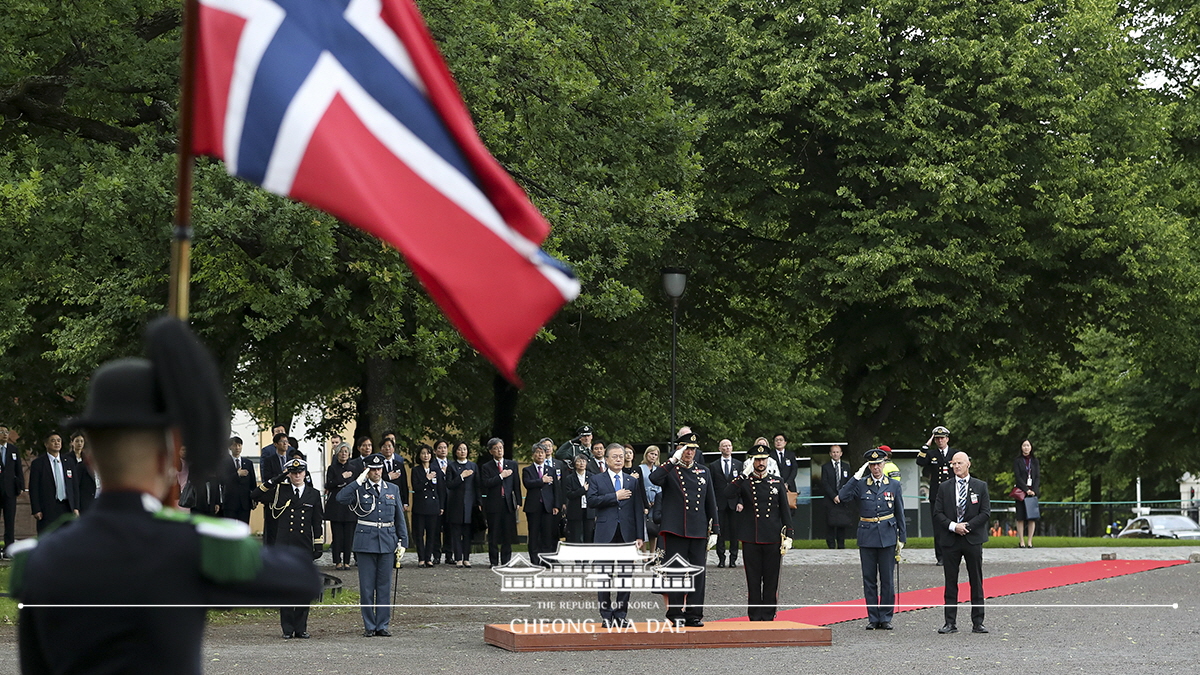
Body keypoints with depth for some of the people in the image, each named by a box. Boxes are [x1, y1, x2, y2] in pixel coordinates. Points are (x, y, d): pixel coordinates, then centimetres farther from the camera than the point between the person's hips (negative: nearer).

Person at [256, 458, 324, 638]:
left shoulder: (313, 495, 9)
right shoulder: (280, 491, 6)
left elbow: (318, 522, 11)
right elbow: (259, 495, -5)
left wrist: (318, 545, 5)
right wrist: (276, 480, -11)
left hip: (305, 548, 1)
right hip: (284, 547, -1)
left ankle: (301, 628, 9)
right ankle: (287, 628, 6)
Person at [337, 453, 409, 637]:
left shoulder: (393, 489, 10)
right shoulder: (359, 489, 1)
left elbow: (399, 518, 13)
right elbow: (341, 497, -20)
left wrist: (402, 542, 6)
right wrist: (359, 480, -16)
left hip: (387, 542, 2)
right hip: (366, 542, -2)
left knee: (384, 586, 5)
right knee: (367, 586, 1)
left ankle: (382, 625, 11)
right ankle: (369, 626, 8)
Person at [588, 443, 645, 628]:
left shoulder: (632, 481, 13)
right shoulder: (596, 479, 7)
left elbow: (639, 510, 9)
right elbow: (591, 501, -9)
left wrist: (640, 536, 2)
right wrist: (615, 496, -13)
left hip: (627, 534, 2)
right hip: (606, 534, -2)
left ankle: (621, 615, 10)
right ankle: (606, 616, 5)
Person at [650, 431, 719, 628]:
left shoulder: (703, 471, 15)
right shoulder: (670, 471, 2)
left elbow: (711, 502, 17)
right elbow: (654, 478, -22)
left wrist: (715, 530, 12)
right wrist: (674, 460, -22)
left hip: (698, 531, 4)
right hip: (675, 530, -4)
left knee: (698, 573, 3)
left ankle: (694, 614, 9)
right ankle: (675, 614, 4)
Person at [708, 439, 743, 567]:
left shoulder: (739, 464, 10)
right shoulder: (713, 465, 8)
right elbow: (710, 486, 6)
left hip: (734, 503, 0)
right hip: (720, 503, 0)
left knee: (734, 531, 0)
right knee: (720, 531, -1)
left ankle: (733, 558, 6)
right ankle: (721, 558, 4)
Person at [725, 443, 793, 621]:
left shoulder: (777, 481, 9)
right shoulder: (744, 480, 2)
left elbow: (785, 509, 10)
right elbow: (728, 494, -16)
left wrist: (788, 534, 3)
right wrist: (744, 474, -21)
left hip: (773, 538, 2)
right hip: (751, 539, -2)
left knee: (771, 579, 4)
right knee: (753, 579, 2)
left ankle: (768, 616, 10)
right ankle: (755, 617, 7)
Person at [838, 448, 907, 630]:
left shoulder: (894, 485, 6)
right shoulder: (861, 484, 3)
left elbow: (900, 513, 9)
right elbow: (842, 496, -12)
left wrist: (902, 538, 5)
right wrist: (856, 476, -14)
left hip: (887, 537, 0)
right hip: (867, 537, 0)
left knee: (887, 579, 2)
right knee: (869, 580, 4)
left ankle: (886, 617, 9)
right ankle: (872, 618, 10)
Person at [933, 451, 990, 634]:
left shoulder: (980, 486, 5)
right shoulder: (945, 487, 8)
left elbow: (986, 513, -1)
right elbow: (937, 513, 4)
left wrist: (967, 526, -11)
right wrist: (953, 526, -11)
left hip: (973, 539, -1)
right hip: (951, 540, 1)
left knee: (976, 583, 1)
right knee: (950, 583, 2)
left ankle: (977, 623, 6)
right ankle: (950, 623, 5)